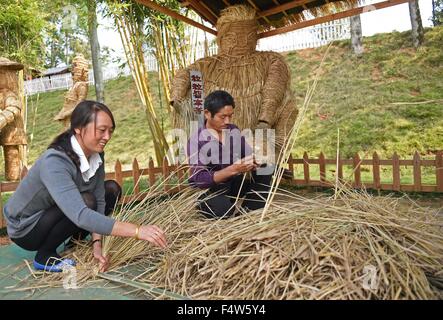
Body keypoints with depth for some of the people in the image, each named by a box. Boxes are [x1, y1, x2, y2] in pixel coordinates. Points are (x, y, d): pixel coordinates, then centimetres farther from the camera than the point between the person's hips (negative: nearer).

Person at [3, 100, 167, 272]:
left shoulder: (96, 154, -13)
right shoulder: (54, 162, -36)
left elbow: (99, 200, -11)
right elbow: (81, 215, -46)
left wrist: (97, 244, -21)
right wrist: (137, 231, -51)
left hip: (51, 221, 7)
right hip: (26, 229, -7)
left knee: (112, 189, -4)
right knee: (86, 200, -30)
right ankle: (44, 256, -7)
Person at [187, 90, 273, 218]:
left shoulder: (234, 131, -1)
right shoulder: (196, 140, -19)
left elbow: (250, 154, 5)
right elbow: (198, 179, -25)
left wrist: (254, 161, -22)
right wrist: (233, 169, -34)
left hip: (234, 185, 7)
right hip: (208, 190, -6)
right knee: (223, 208, -38)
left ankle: (249, 211, -6)